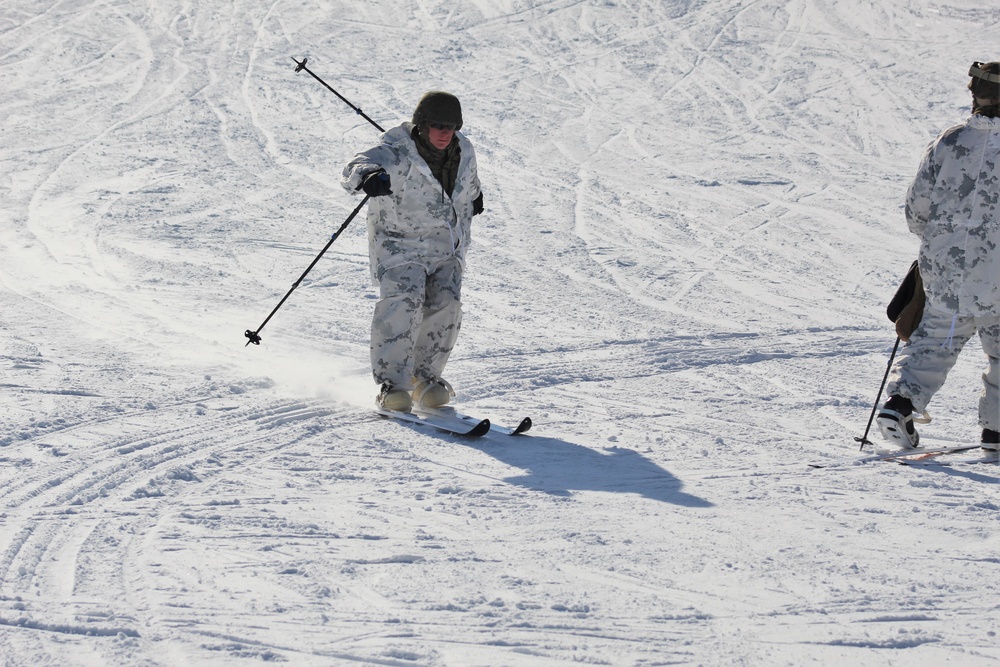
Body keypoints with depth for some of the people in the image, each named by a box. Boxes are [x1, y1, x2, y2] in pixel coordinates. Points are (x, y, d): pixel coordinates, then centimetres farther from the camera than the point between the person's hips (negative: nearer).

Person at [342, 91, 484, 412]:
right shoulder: (396, 154, -19)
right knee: (403, 303, -24)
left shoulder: (463, 151, 0)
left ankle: (426, 376, 6)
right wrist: (368, 177, -61)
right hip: (400, 244, -5)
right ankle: (391, 383, -19)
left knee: (446, 304, -12)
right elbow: (356, 169, -38)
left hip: (445, 247, 5)